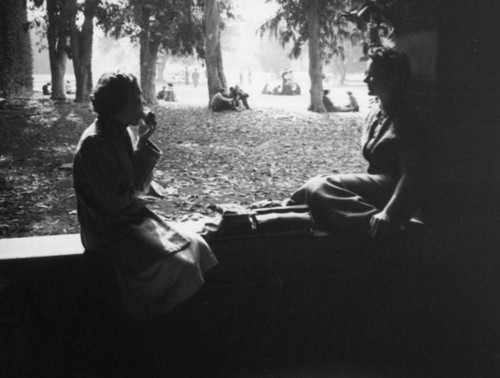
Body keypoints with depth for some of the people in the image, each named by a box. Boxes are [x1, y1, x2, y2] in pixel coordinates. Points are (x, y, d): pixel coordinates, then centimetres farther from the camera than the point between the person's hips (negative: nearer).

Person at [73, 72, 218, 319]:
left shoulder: (124, 133, 5)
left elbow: (139, 185, 6)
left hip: (132, 216, 9)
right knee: (177, 265, -21)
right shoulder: (94, 144, -21)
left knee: (196, 246, -5)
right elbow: (112, 202, -22)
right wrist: (134, 195, -2)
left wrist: (144, 143, -4)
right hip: (109, 231, -8)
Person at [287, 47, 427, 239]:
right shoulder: (374, 115, 16)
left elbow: (411, 174, -19)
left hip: (393, 191, -9)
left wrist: (388, 212, -30)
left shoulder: (405, 120, -12)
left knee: (318, 188, -25)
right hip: (375, 185, 9)